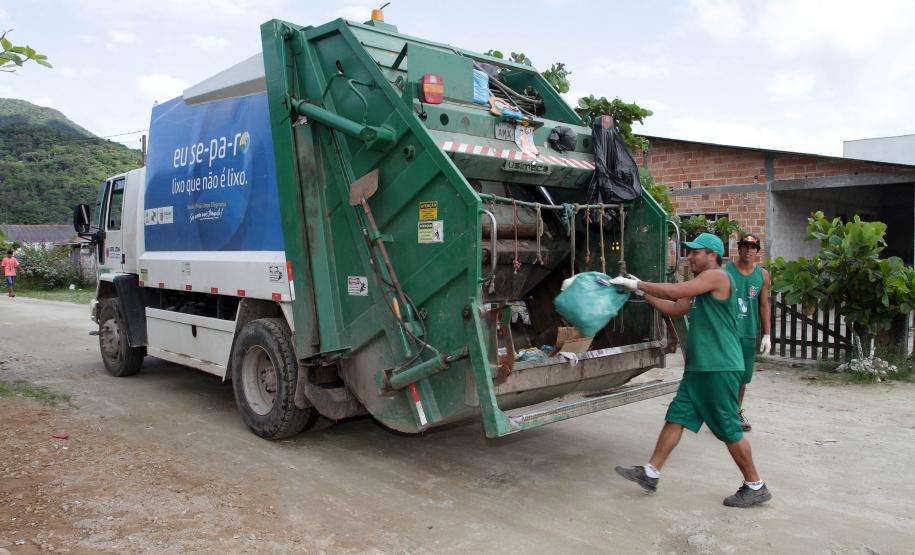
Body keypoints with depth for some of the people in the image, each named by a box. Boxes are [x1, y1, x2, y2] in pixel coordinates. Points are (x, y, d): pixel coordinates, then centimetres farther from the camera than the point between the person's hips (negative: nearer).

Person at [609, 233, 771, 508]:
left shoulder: (717, 276, -12)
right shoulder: (700, 287, 17)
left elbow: (674, 291, -20)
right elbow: (674, 309, 18)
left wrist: (637, 283, -11)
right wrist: (642, 291, 10)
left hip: (720, 368, -9)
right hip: (699, 367, 9)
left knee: (729, 430, -1)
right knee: (675, 417, 7)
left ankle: (755, 487, 15)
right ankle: (650, 473, 12)